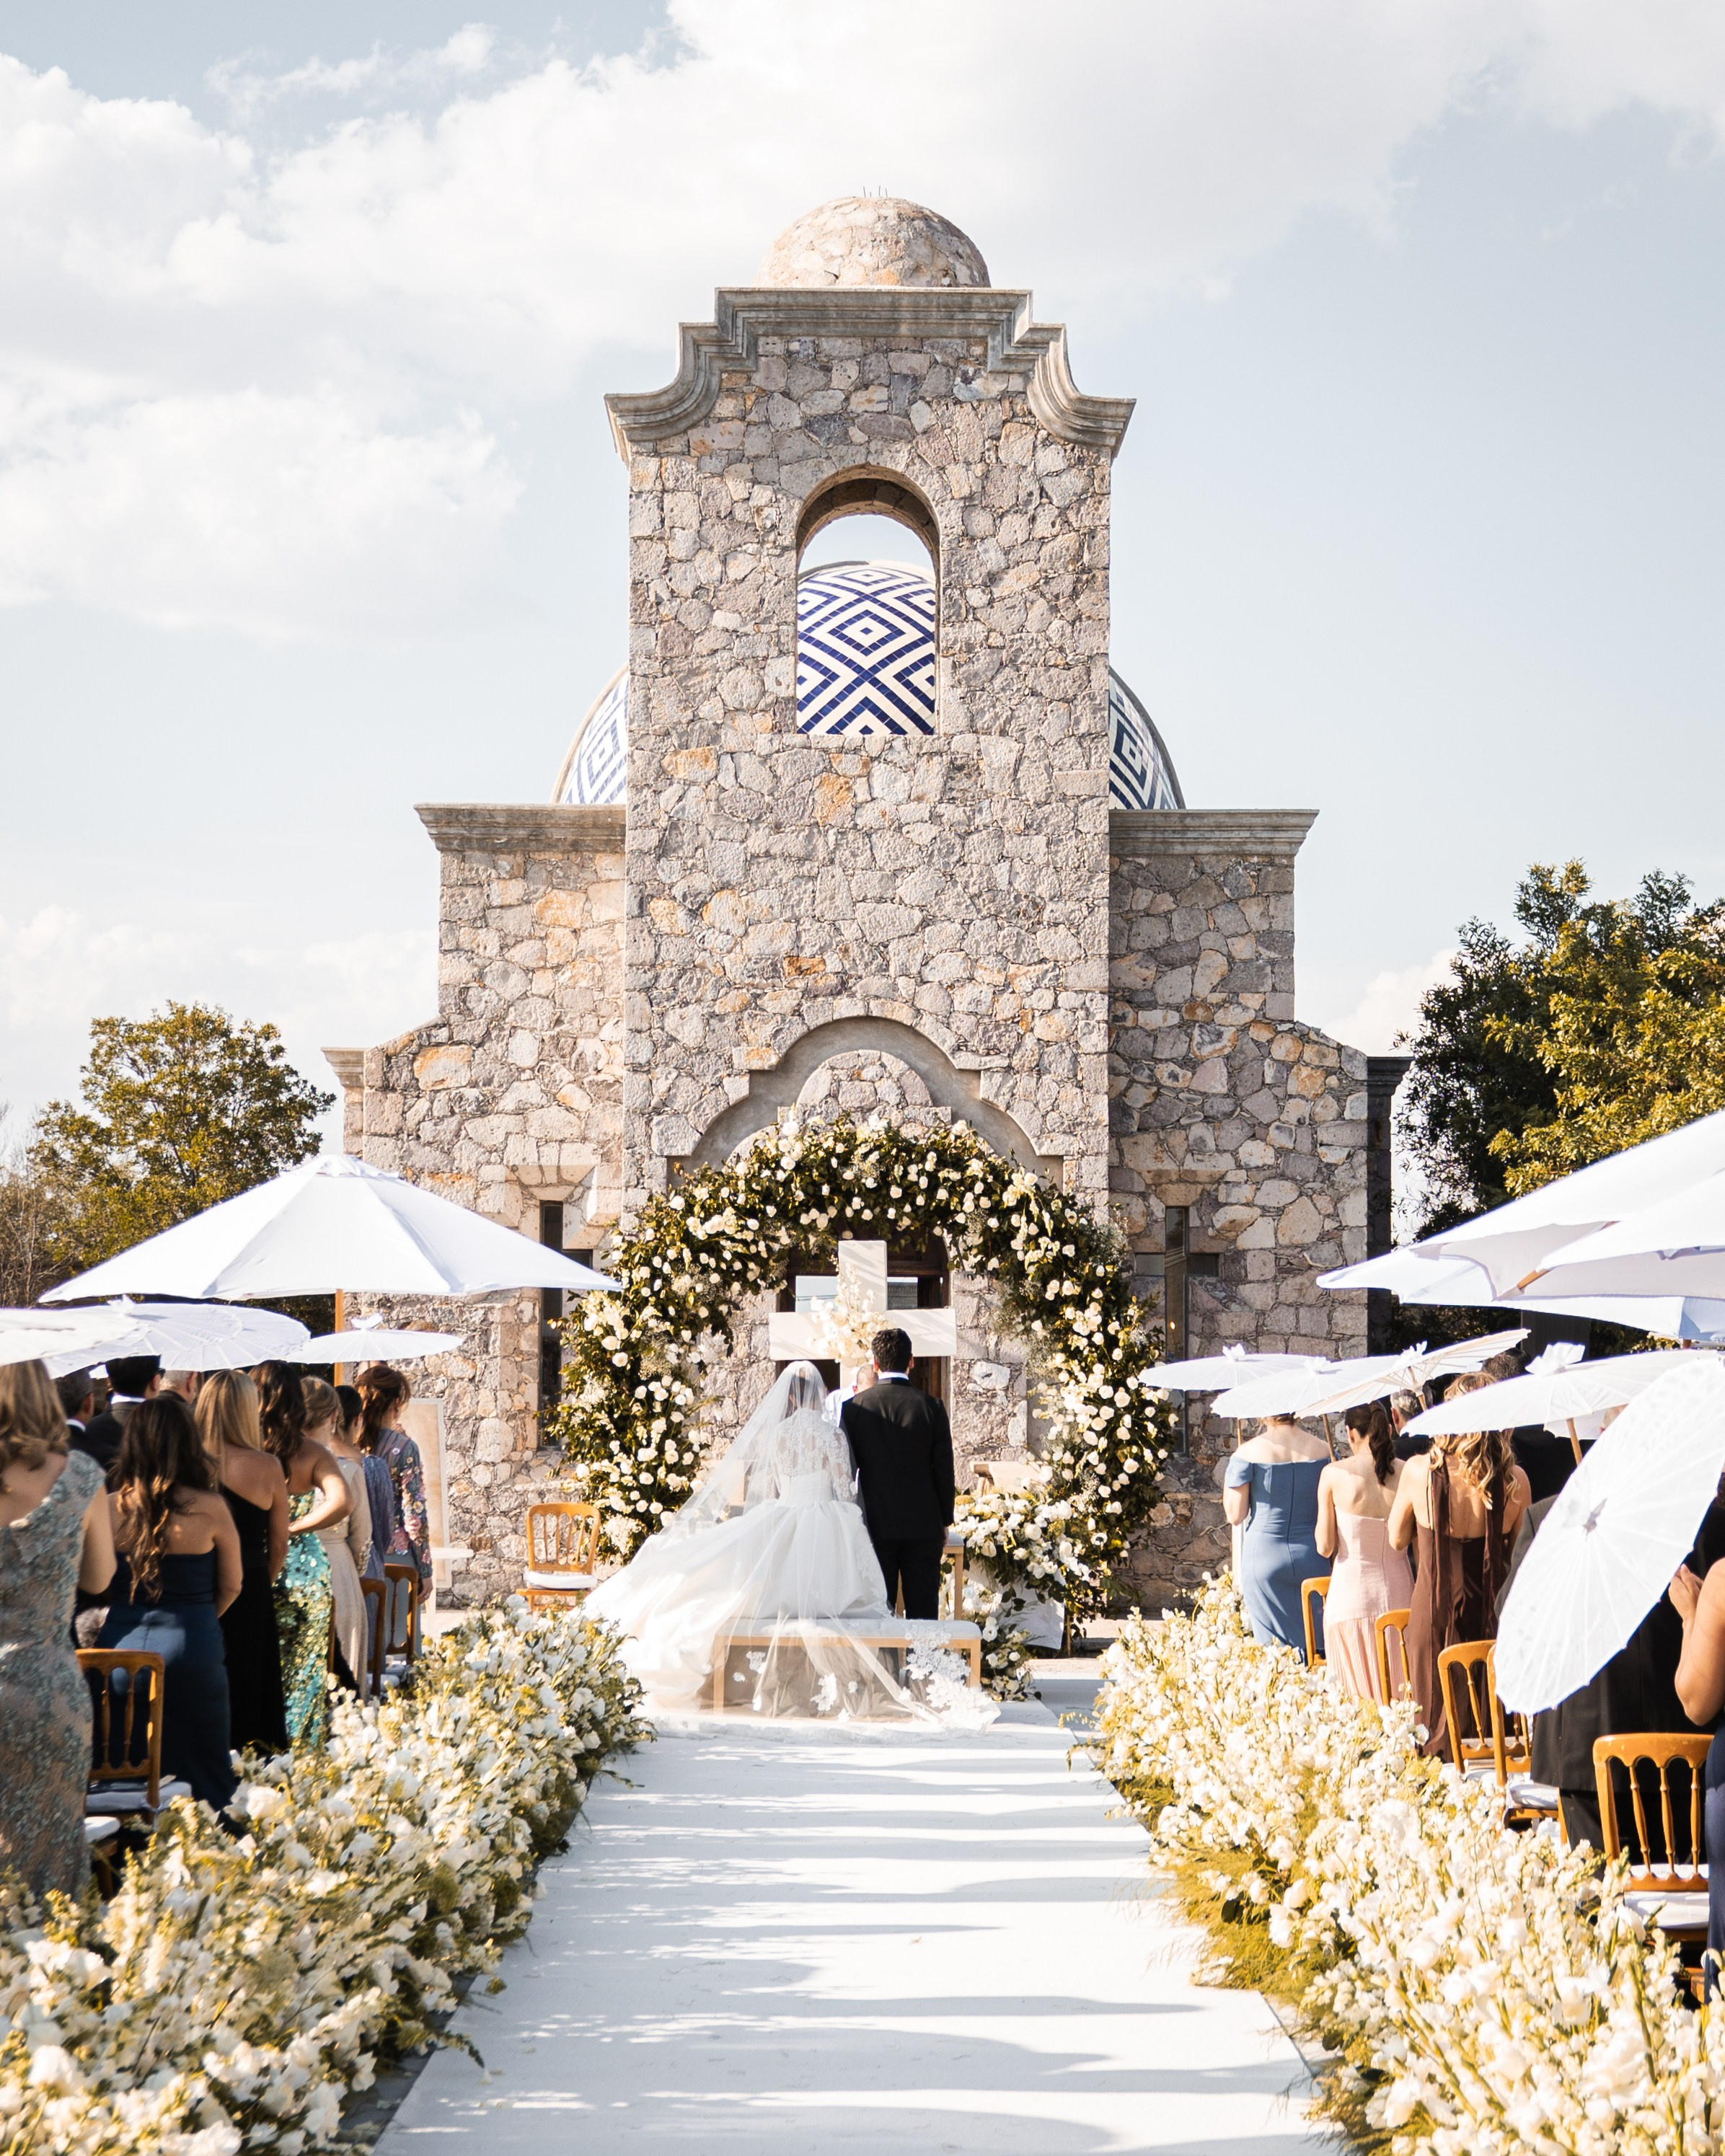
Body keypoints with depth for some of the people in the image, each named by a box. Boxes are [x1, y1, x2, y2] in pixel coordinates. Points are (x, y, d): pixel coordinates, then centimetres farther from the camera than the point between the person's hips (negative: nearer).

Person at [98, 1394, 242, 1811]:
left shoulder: (110, 1508, -5)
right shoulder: (210, 1509, -10)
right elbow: (231, 1586, 3)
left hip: (121, 1645, 2)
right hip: (191, 1649, -2)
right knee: (202, 1776, 10)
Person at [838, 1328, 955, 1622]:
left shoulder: (854, 1407, -4)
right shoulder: (930, 1406, -5)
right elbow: (944, 1469, -2)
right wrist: (945, 1521, 9)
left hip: (875, 1525, 0)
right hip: (923, 1524, 0)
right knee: (923, 1610, 3)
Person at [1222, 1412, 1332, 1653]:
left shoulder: (1249, 1452, -8)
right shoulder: (1322, 1450, 0)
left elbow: (1235, 1516, -3)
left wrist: (1227, 1481, 11)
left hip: (1264, 1556, -2)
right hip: (1312, 1559, 2)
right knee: (1315, 1644, 7)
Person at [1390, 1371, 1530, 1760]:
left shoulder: (1419, 1472, -13)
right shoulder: (1516, 1481, -11)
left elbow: (1397, 1539, 4)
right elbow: (1513, 1550, 4)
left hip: (1433, 1613, -1)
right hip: (1494, 1619, 1)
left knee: (1438, 1734, 10)